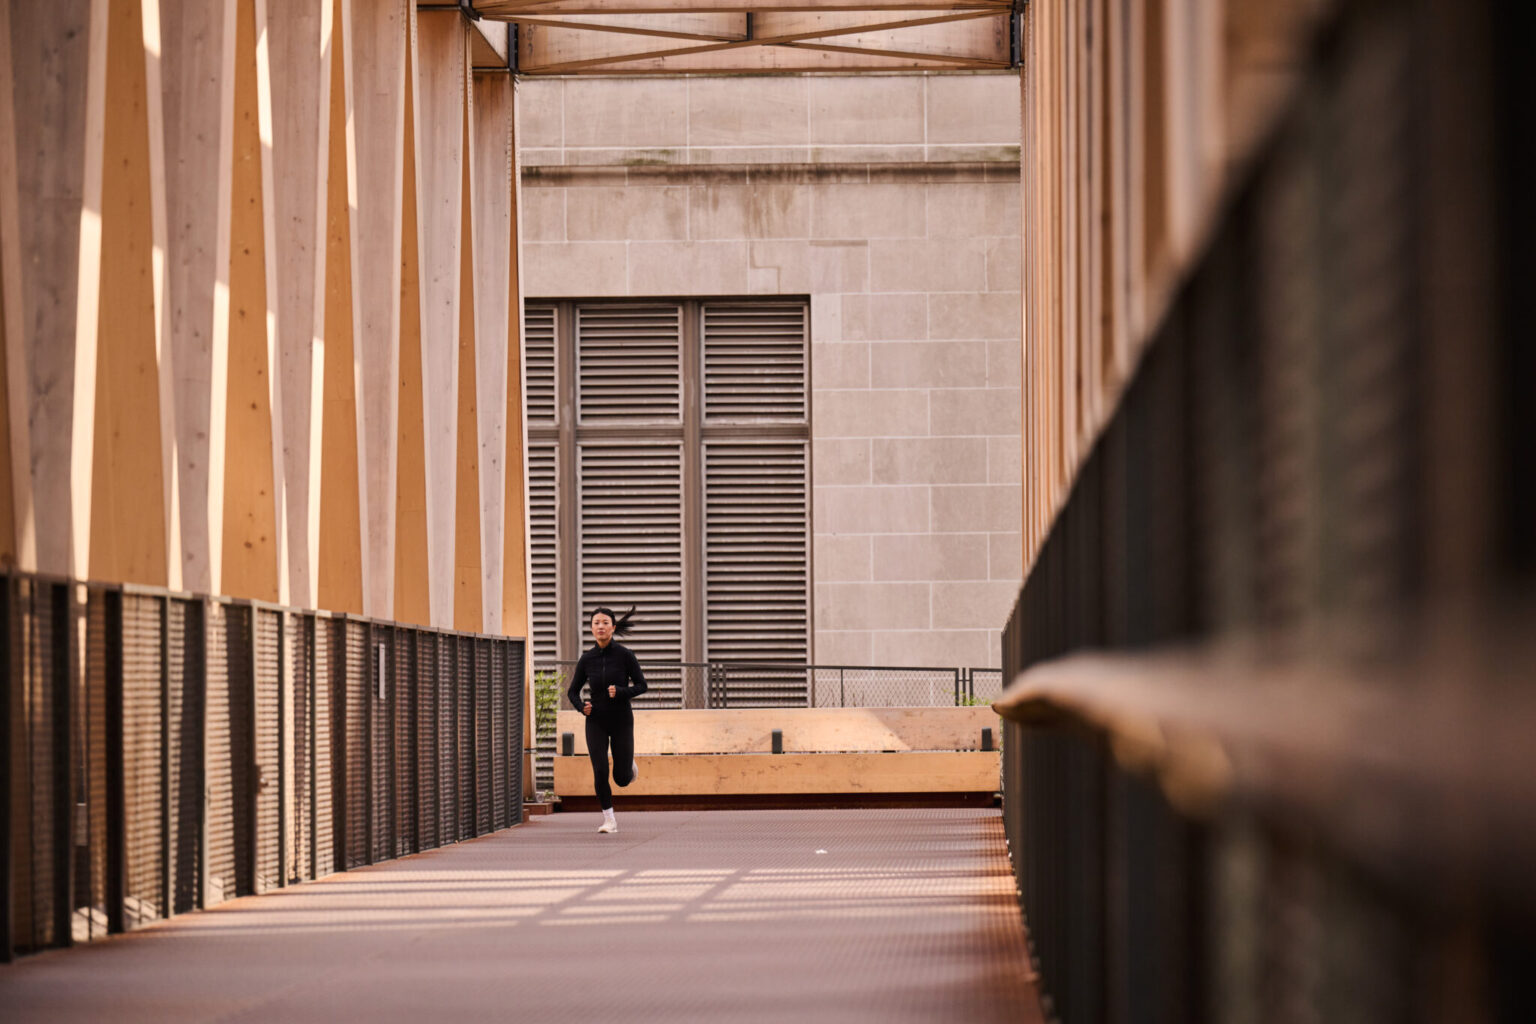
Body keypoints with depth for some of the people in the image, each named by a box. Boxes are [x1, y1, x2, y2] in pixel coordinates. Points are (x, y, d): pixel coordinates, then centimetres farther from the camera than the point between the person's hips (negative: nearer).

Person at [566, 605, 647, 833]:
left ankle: (630, 763, 38)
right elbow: (573, 691, 8)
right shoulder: (587, 659, -1)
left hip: (621, 720, -1)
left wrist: (620, 692, -22)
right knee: (600, 772, -12)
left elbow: (641, 685, -4)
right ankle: (609, 820, 2)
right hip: (596, 721, 1)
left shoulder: (625, 655, -9)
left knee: (622, 778, 1)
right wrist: (581, 705, -12)